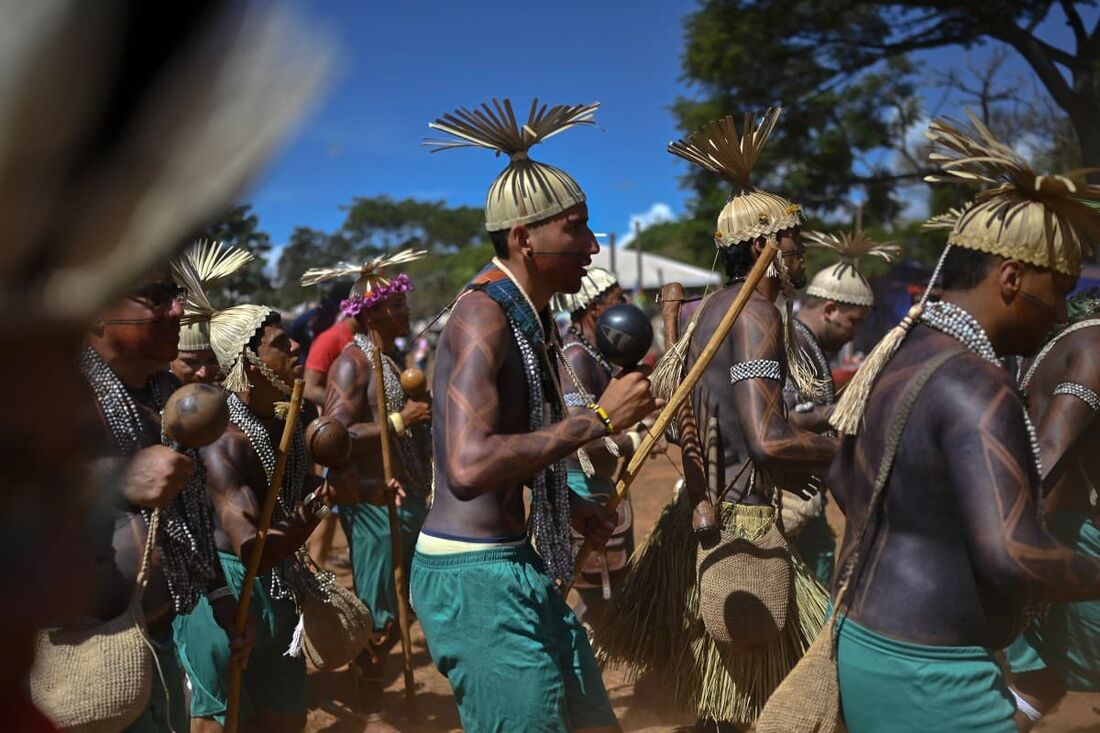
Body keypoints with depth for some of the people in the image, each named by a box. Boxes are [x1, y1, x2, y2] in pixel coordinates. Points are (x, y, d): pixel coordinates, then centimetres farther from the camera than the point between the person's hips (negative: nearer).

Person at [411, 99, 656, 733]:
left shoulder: (530, 317, 10)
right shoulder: (484, 315, -20)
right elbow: (468, 468, -34)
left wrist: (572, 505, 19)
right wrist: (598, 418, -27)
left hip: (518, 562, 10)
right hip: (475, 571, -9)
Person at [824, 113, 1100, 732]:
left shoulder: (898, 353, 6)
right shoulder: (976, 387, -23)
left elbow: (844, 483, 17)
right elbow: (1012, 558, -30)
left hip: (867, 638, 9)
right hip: (927, 675, -9)